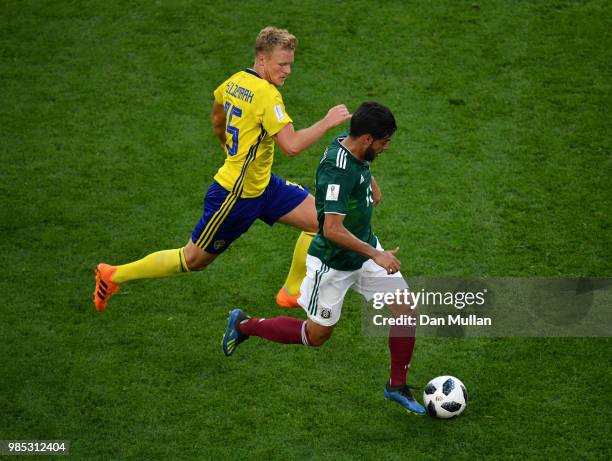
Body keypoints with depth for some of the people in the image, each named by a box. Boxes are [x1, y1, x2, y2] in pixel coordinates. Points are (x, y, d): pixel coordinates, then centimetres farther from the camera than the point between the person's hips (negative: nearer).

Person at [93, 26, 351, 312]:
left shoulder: (236, 81, 2)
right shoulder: (266, 95, -26)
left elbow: (217, 116, 21)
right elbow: (291, 146, -34)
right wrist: (327, 122, -24)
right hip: (235, 196, -9)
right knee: (193, 261, 6)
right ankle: (113, 276, 23)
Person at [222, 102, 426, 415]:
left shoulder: (348, 145, -6)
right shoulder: (337, 170, -33)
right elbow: (332, 230, -36)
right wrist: (375, 255, -32)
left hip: (365, 250, 8)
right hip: (333, 262, -8)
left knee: (406, 309, 0)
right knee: (316, 335, 9)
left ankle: (397, 386, 16)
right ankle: (244, 325, 29)